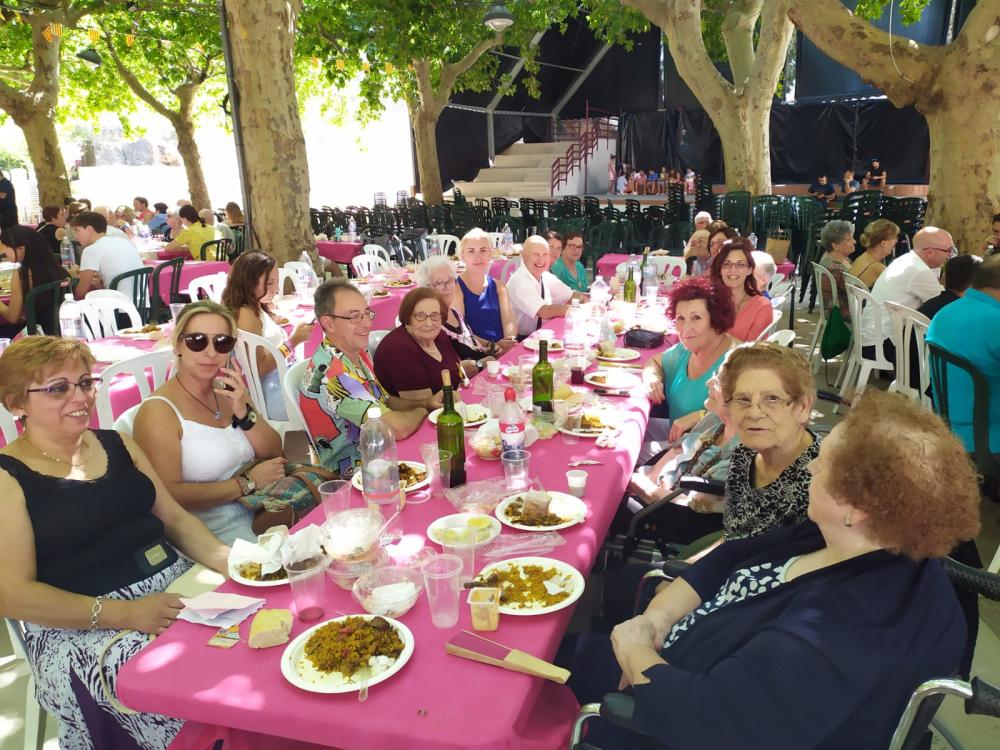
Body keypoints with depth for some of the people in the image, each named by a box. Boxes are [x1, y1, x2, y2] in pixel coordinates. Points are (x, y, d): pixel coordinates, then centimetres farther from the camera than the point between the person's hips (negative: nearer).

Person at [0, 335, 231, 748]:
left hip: (174, 586, 6)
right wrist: (123, 613, -19)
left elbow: (175, 518, 13)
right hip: (78, 624, -5)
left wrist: (228, 559, -6)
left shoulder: (118, 444, 14)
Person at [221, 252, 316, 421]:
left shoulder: (258, 309, 15)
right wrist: (293, 341, -16)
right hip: (271, 394, -9)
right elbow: (259, 368, -17)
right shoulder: (246, 314, -13)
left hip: (282, 380, 9)